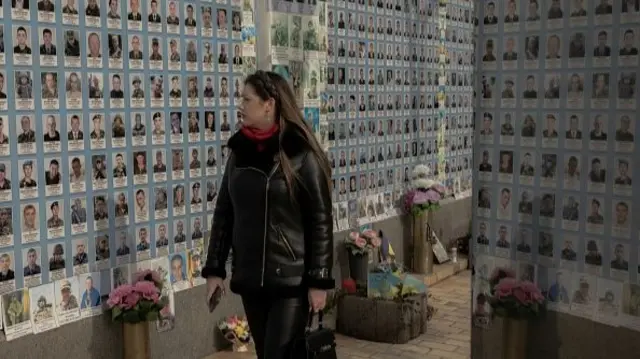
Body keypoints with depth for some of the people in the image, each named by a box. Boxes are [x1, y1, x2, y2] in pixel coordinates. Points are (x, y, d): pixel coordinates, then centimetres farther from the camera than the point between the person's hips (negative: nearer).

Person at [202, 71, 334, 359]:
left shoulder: (301, 155, -11)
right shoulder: (239, 151, 5)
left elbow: (320, 220, -10)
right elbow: (224, 213, 9)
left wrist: (319, 280, -12)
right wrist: (214, 269, 6)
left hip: (292, 280, -5)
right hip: (249, 279, 5)